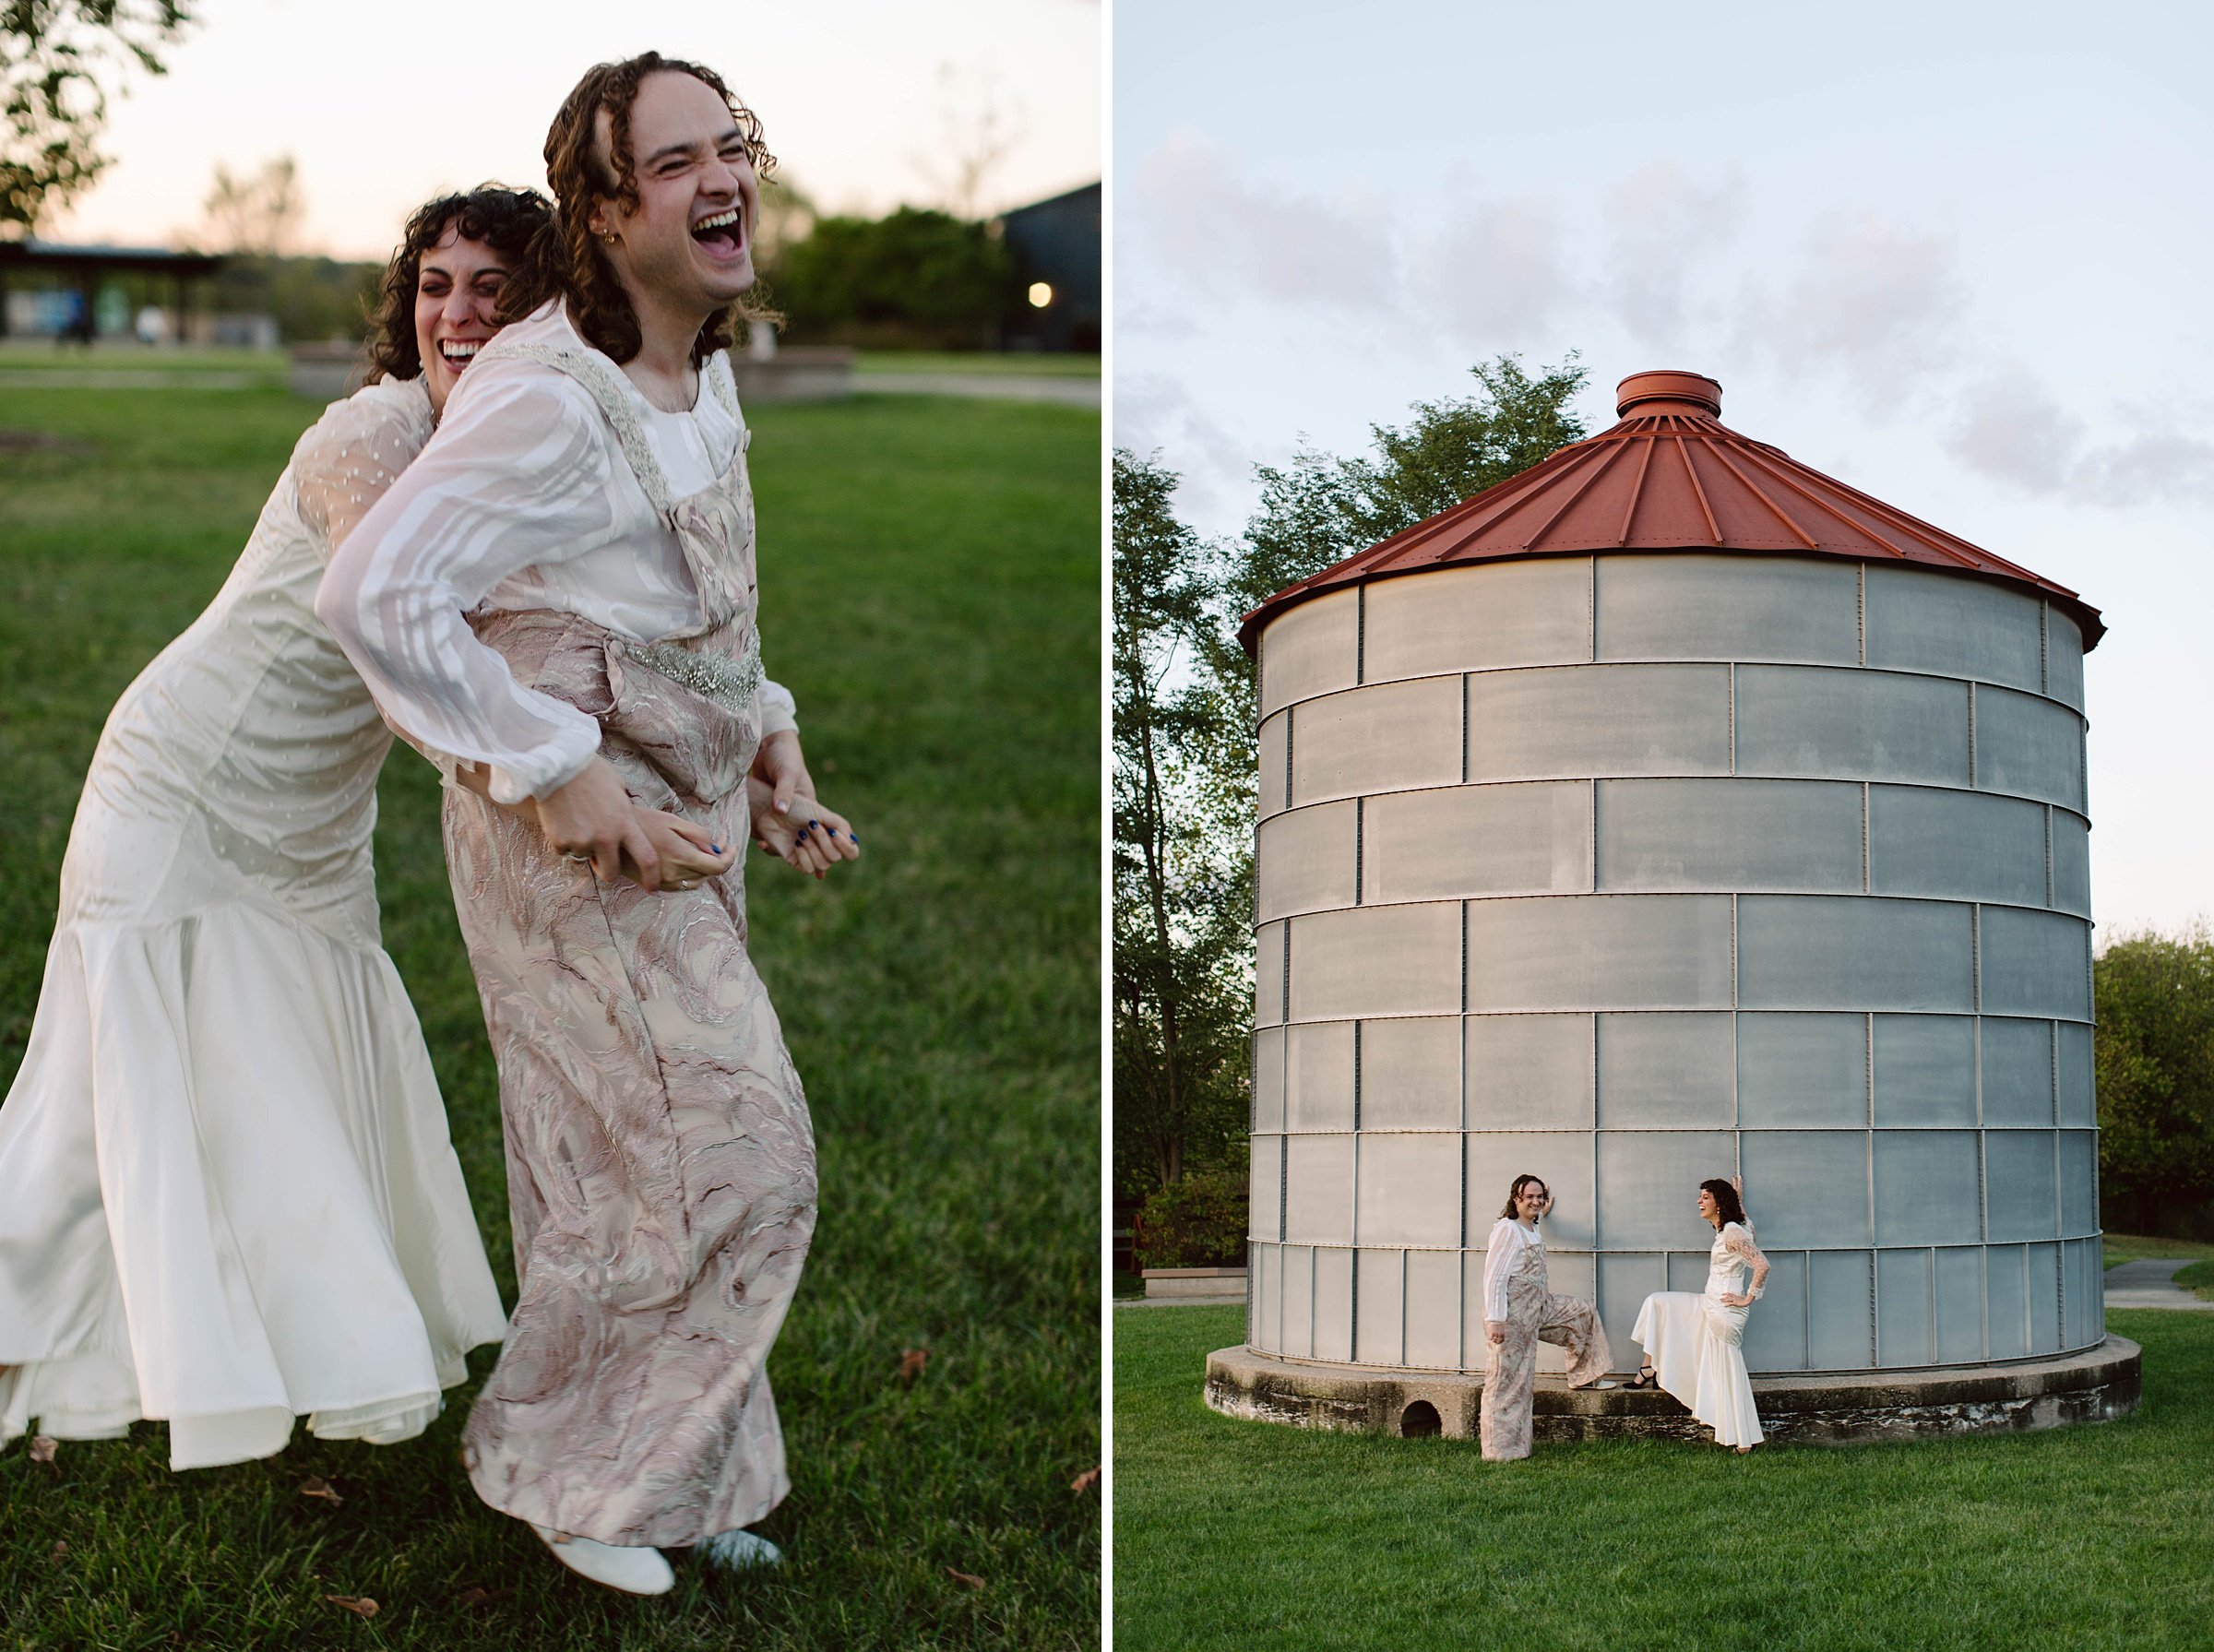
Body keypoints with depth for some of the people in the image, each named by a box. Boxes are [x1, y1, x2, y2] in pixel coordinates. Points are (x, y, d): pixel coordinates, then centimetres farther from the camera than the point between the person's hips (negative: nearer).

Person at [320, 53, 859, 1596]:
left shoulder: (708, 378, 8)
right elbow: (375, 593, -27)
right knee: (722, 1155, -5)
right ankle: (563, 1466, 17)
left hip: (680, 820, 9)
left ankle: (680, 1484, 34)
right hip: (577, 835, -8)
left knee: (644, 1167, 17)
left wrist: (758, 764, 13)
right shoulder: (550, 397, -22)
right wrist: (555, 770, -24)